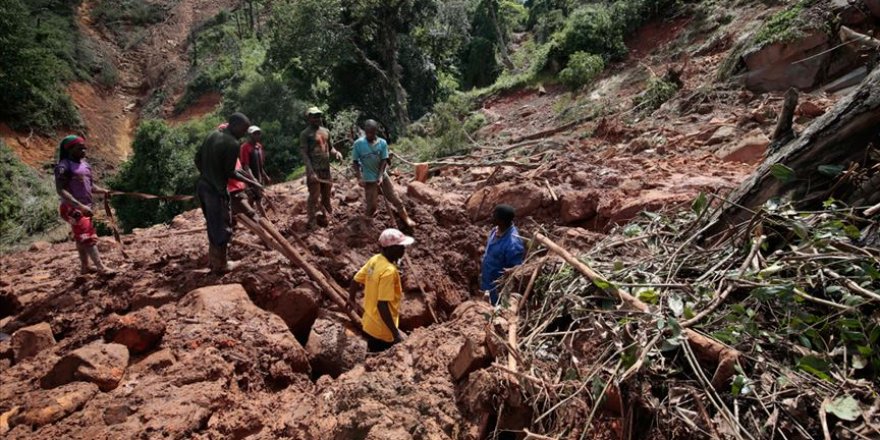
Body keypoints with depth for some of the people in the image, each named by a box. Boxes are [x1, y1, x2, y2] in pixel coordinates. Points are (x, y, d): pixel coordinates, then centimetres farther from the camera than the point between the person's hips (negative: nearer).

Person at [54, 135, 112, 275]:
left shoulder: (85, 164, 10)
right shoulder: (64, 167, -15)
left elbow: (90, 185, 16)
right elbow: (61, 190, -22)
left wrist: (102, 191, -5)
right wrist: (80, 206, -31)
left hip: (85, 207, 8)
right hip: (73, 208, -8)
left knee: (82, 237, 16)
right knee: (88, 237, -13)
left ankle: (84, 266, 27)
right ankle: (101, 267, -16)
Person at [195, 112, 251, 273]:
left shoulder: (212, 135, 9)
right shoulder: (232, 143, -18)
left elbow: (198, 158, 14)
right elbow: (229, 172, -16)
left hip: (203, 185, 9)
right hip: (217, 189, -9)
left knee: (213, 225, 20)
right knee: (222, 227, 4)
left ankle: (212, 260, 31)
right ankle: (220, 265, 14)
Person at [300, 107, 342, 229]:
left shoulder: (326, 131, 14)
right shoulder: (305, 134, -6)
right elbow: (303, 153, -12)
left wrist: (336, 153, 0)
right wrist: (311, 171, -21)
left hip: (326, 169, 6)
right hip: (314, 170, -6)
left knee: (327, 195, 15)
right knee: (314, 196, -5)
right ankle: (312, 222, 3)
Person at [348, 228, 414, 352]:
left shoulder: (374, 260, -2)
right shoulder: (389, 271, -27)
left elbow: (355, 282, 9)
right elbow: (382, 305, -30)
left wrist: (351, 301, 27)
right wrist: (396, 333, -26)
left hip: (370, 324, 8)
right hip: (382, 330, -8)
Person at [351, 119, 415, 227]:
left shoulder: (382, 143, -9)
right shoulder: (358, 143, -13)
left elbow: (384, 161, -7)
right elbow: (355, 162, -6)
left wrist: (380, 176, -17)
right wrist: (359, 178, -14)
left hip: (382, 176, 2)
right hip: (369, 179, -2)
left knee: (394, 197, 6)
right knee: (371, 204, 5)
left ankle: (405, 218, 18)